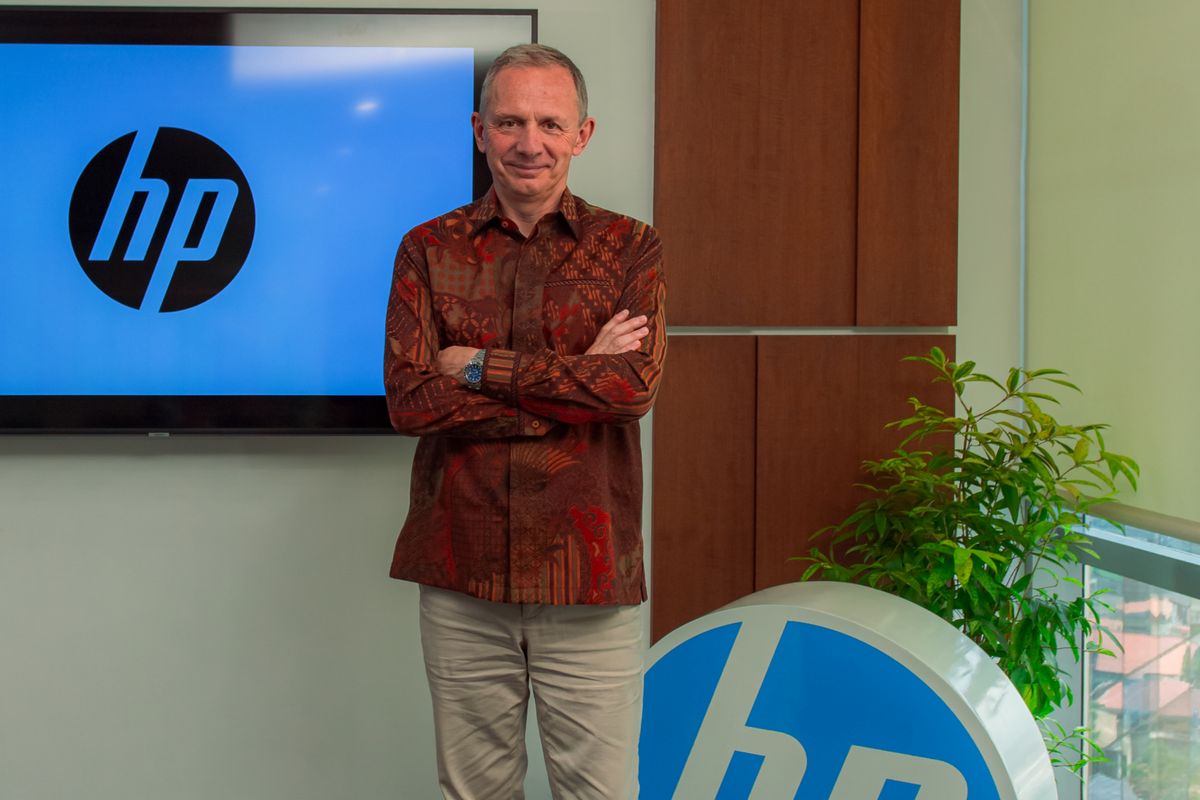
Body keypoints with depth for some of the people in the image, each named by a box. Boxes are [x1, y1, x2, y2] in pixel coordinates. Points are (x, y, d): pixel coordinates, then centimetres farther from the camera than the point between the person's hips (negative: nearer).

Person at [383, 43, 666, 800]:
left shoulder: (630, 249, 2)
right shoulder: (430, 250, 5)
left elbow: (635, 385, -14)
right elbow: (409, 400, -9)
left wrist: (481, 365, -11)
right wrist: (577, 383, -12)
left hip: (587, 577, -1)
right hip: (462, 573, 1)